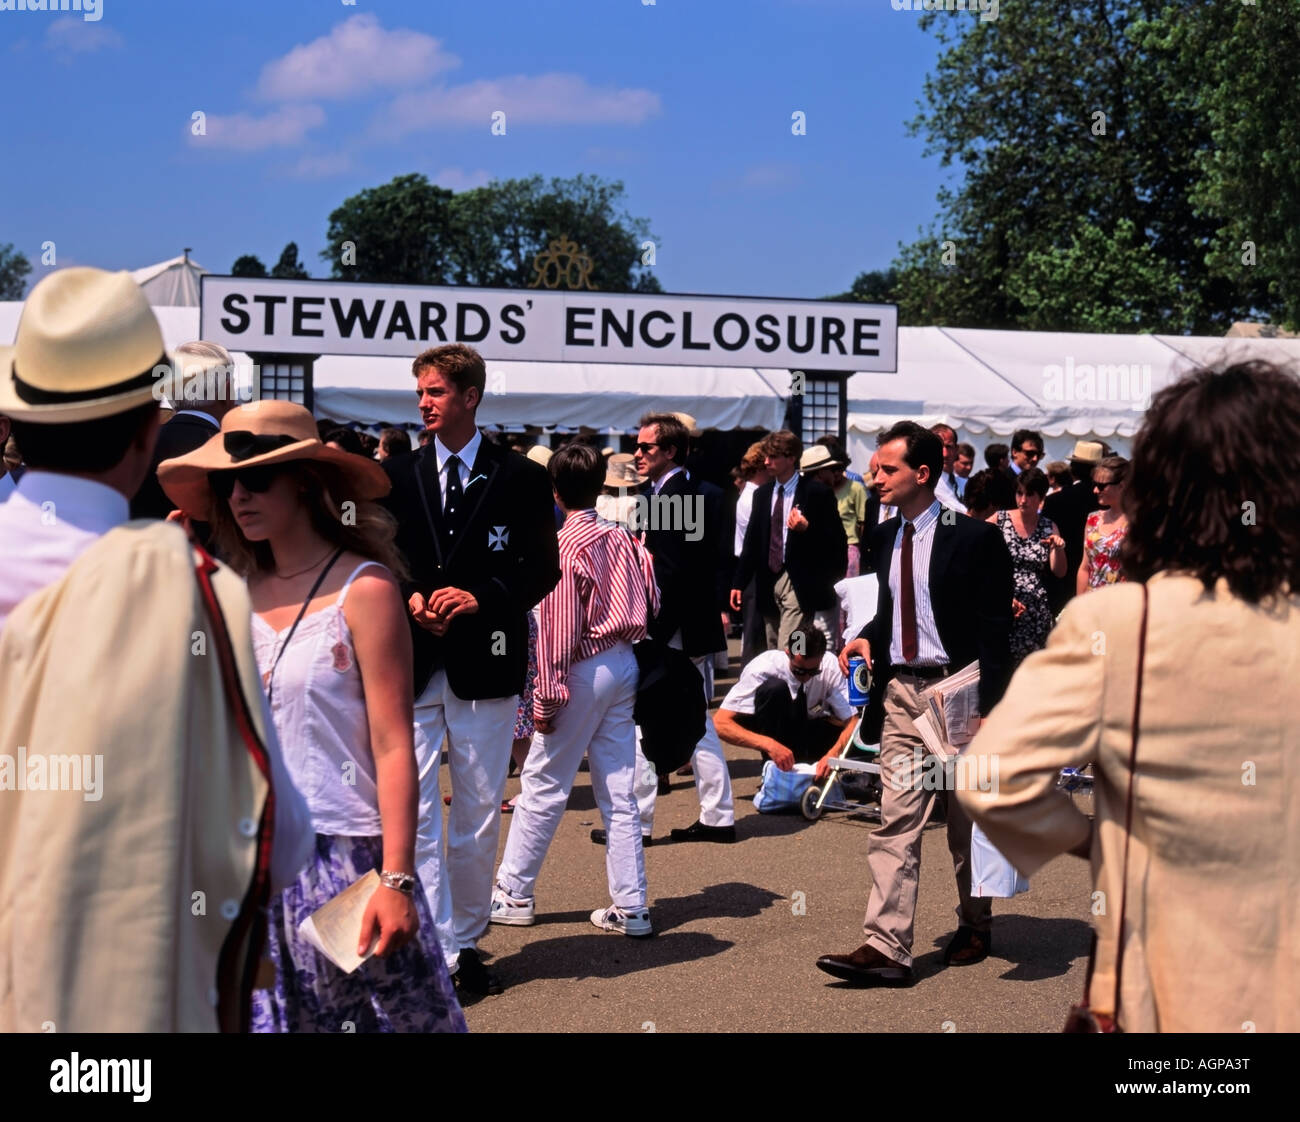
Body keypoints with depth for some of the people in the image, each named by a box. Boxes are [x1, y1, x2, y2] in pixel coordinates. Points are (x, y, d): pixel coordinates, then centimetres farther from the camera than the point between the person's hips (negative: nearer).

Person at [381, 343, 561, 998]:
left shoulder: (521, 479, 3)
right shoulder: (395, 477, 9)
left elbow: (543, 569, 1)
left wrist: (480, 596, -14)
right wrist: (410, 599, -9)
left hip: (485, 664, -1)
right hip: (410, 667, 1)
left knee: (479, 817, 9)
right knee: (413, 813, -6)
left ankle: (466, 942, 25)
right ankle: (438, 955, -1)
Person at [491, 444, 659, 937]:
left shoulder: (566, 545, -14)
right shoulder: (622, 537, 4)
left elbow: (558, 628, -16)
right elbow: (650, 601, 8)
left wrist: (546, 697, -13)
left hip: (584, 670, -6)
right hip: (625, 664, 6)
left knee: (541, 786, 6)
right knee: (619, 794, 9)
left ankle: (513, 894, 16)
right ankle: (630, 907, 10)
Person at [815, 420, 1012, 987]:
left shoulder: (974, 538, -8)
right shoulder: (884, 537, 9)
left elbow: (994, 628, -9)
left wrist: (988, 707, -15)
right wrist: (867, 638, 1)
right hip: (900, 691, 5)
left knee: (966, 822, 11)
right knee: (896, 821, -3)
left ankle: (975, 926, 31)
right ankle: (886, 948, -6)